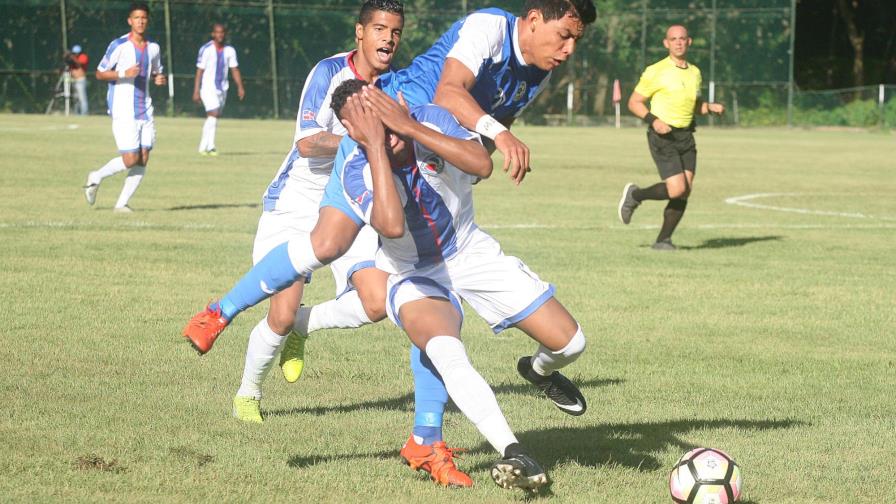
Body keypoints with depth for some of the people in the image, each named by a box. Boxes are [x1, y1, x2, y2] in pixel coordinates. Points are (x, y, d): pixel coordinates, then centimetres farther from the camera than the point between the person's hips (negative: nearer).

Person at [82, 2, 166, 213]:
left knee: (143, 159, -2)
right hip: (123, 111, -6)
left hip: (145, 111, 6)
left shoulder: (153, 48, 10)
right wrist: (124, 73, -20)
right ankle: (96, 177, 13)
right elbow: (100, 74, -4)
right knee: (131, 159, -12)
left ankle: (122, 203, 7)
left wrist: (159, 79, 1)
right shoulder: (119, 45, -8)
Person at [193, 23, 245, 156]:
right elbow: (199, 71, -6)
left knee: (213, 117, 7)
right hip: (208, 87, -5)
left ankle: (204, 147, 14)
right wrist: (196, 91, -9)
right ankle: (210, 146, -19)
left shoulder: (230, 50, 6)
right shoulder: (206, 49, -7)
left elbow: (235, 70, 10)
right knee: (213, 114, -18)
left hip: (222, 88, 5)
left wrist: (240, 87, -3)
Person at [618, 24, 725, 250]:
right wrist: (653, 120, -19)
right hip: (662, 137, -6)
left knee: (685, 191, -4)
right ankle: (634, 195, 9)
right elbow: (634, 102, -3)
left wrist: (711, 107, 5)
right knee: (677, 189, -17)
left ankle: (663, 239, 8)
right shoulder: (656, 71, -6)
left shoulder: (695, 72, 13)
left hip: (686, 137, 6)